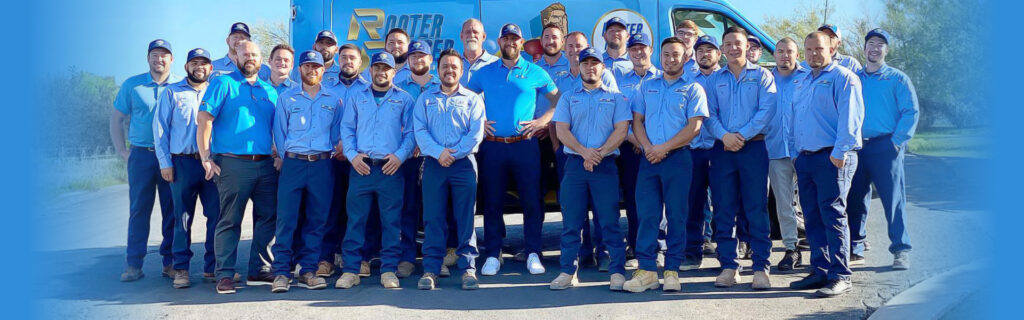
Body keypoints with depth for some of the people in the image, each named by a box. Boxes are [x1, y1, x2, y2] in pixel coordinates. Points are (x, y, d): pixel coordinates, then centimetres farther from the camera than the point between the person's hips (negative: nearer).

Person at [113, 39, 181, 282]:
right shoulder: (132, 85, 8)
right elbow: (116, 118, 13)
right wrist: (121, 151, 5)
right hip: (141, 155, 0)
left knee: (172, 210, 2)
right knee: (139, 209, 1)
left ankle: (170, 262, 11)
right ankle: (133, 264, 7)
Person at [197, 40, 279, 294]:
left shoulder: (270, 91, 17)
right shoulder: (223, 84, 2)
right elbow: (203, 120, -6)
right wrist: (206, 157, -13)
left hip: (265, 165, 5)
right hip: (232, 164, -5)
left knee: (268, 218, 7)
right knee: (230, 220, -2)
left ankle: (259, 270, 17)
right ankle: (225, 275, 6)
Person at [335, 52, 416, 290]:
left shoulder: (404, 99, 11)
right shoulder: (356, 97, 15)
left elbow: (410, 132, 7)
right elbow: (346, 128, 12)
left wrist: (400, 155, -8)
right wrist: (352, 155, -2)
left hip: (391, 168, -1)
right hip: (361, 167, 1)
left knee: (391, 221, 0)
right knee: (355, 219, 0)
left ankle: (389, 270, 8)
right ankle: (350, 270, 6)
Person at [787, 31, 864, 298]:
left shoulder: (843, 78, -2)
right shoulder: (802, 83, 22)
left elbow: (850, 116, -11)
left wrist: (839, 152, -18)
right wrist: (795, 152, 18)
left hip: (832, 158, -7)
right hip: (805, 158, 8)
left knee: (833, 215, -9)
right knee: (812, 218, 8)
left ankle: (840, 276, -5)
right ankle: (820, 271, 16)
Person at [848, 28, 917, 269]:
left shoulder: (897, 78, 6)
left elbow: (911, 112, -1)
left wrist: (897, 141, -10)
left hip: (885, 147, -3)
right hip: (856, 148, 3)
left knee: (893, 200, -5)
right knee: (855, 200, 4)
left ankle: (901, 251, 2)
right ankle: (855, 250, 13)